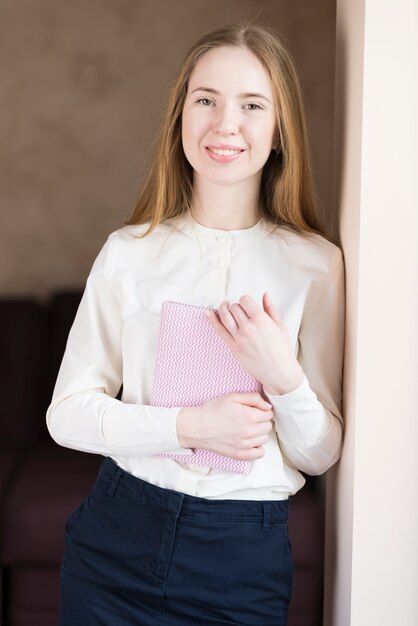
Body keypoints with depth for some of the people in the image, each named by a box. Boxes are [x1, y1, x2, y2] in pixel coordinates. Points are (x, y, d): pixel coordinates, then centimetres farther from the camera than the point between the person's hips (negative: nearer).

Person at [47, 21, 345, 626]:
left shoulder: (317, 263, -6)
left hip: (245, 556, 0)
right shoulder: (129, 251, -4)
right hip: (116, 536, 1)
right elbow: (66, 413, -5)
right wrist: (192, 424, -18)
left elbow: (321, 455, -3)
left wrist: (284, 379, -22)